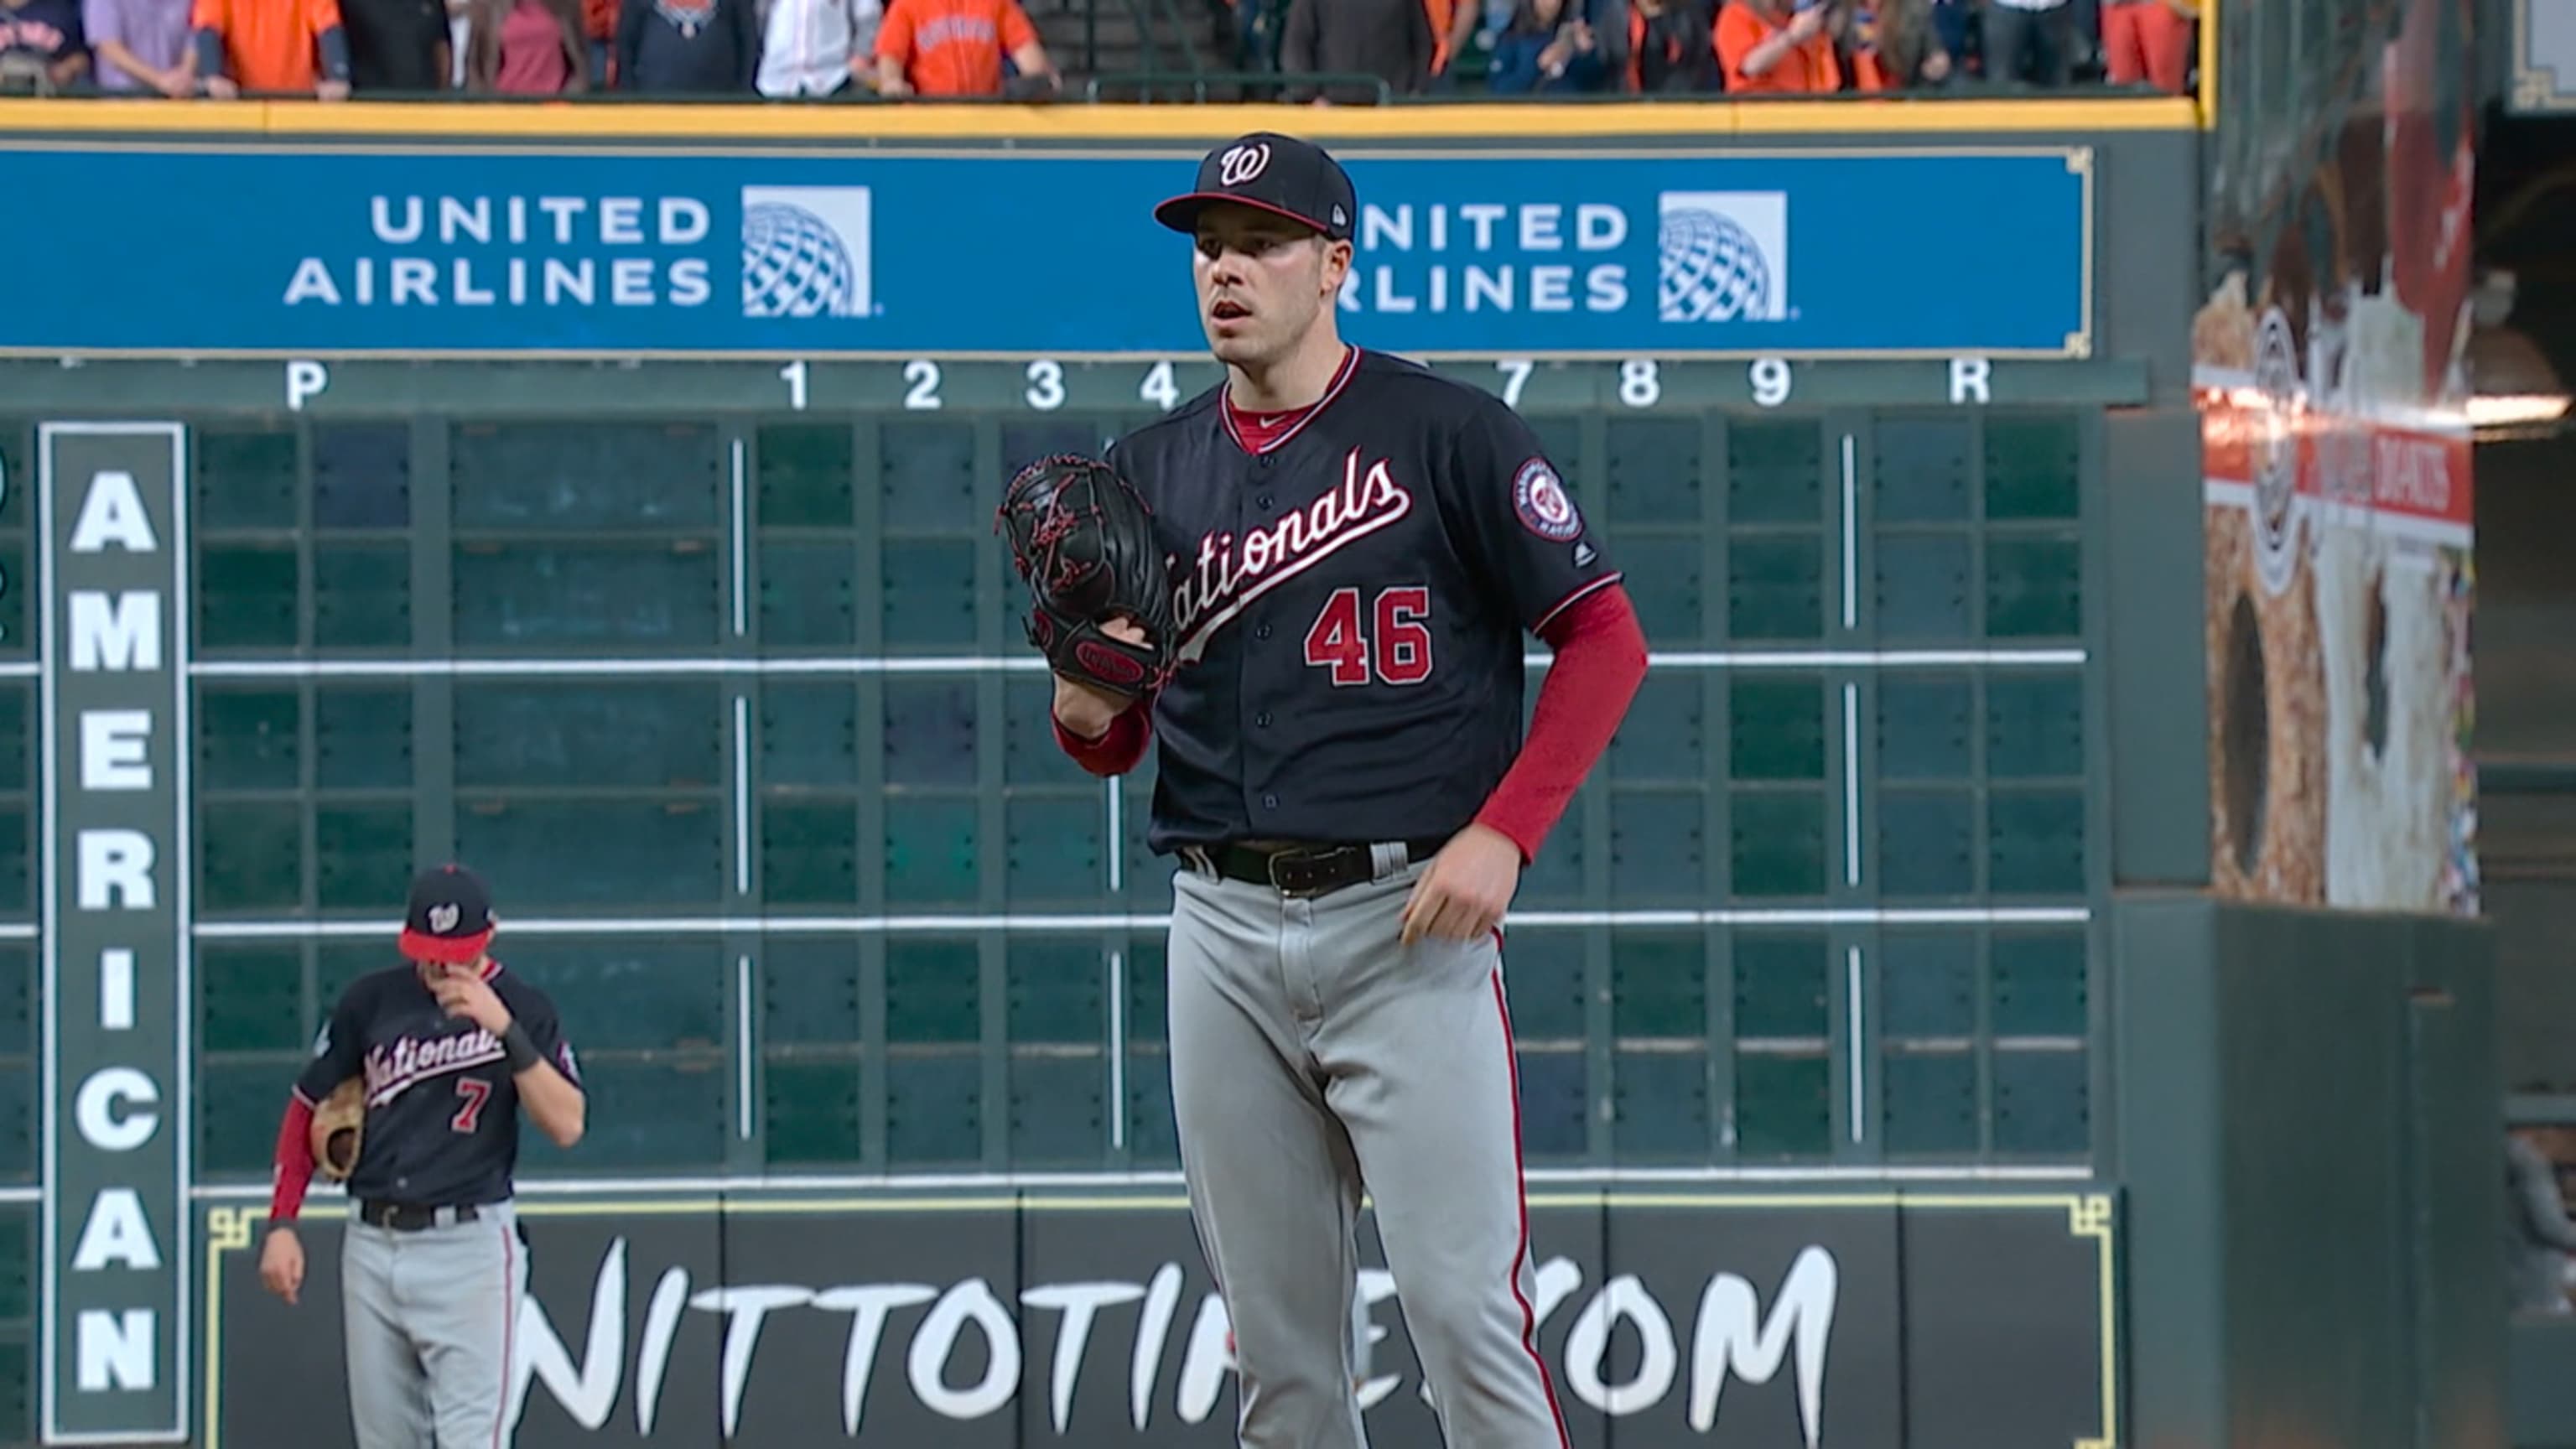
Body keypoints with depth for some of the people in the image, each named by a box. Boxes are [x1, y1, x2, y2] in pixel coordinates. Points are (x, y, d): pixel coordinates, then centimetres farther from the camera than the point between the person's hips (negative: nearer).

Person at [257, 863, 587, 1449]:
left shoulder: (522, 1008, -1)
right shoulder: (371, 1000, 6)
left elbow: (567, 1125, -12)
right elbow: (308, 1108, 13)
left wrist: (504, 1029, -21)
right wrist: (281, 1224, 5)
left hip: (469, 1248, -4)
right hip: (371, 1245, 4)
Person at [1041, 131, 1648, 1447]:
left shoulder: (1445, 434, -2)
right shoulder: (1151, 472, 13)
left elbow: (1604, 637, -2)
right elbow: (1114, 743, 15)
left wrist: (1501, 835, -12)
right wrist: (1086, 710, -10)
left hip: (1405, 922, -5)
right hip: (1224, 931, 5)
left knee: (1464, 1307, -12)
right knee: (1275, 1340, 6)